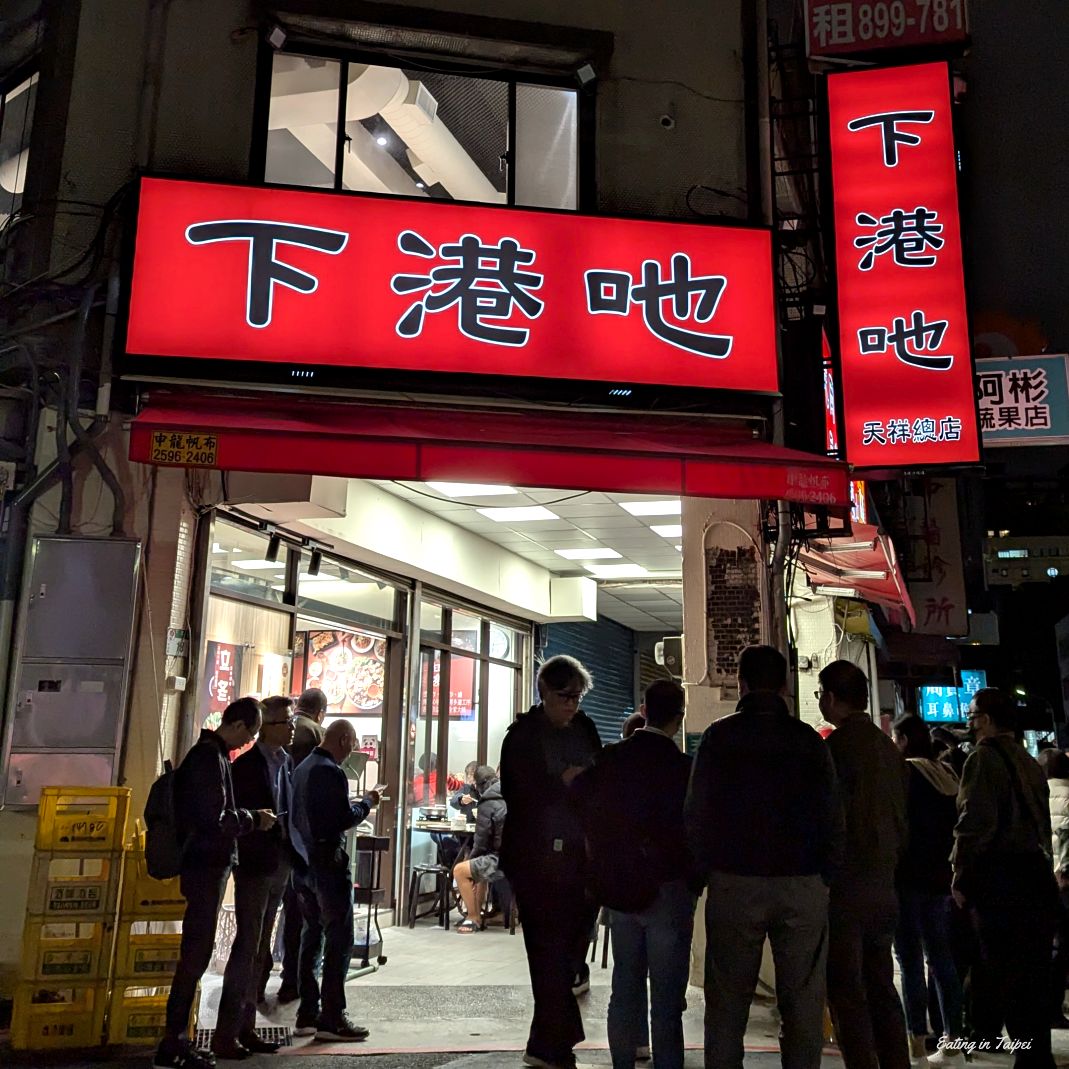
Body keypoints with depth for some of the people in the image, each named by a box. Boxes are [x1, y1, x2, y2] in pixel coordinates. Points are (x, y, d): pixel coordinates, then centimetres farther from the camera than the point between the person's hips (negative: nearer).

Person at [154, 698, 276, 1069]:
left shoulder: (211, 753, 13)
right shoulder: (210, 757, -18)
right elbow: (215, 820, -22)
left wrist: (250, 818, 12)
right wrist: (254, 819, -10)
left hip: (208, 866, 10)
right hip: (207, 867, -10)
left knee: (196, 953, 15)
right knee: (196, 954, -4)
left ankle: (176, 1038, 23)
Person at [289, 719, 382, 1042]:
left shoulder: (302, 768, 10)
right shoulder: (331, 773, -17)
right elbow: (345, 818, -18)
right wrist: (367, 802, -2)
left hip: (303, 863, 9)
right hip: (328, 862, -9)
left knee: (311, 935, 14)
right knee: (339, 939, -3)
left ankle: (307, 1015, 18)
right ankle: (332, 1018, -1)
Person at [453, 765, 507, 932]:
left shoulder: (487, 805, -10)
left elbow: (482, 841, -8)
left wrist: (472, 857, 10)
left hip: (503, 861, -8)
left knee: (459, 870, -2)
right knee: (479, 865, 31)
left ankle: (473, 918, 5)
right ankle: (477, 914, 33)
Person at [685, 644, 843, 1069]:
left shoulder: (719, 735, 0)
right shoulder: (809, 739, 2)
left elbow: (695, 812, -2)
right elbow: (833, 816, 0)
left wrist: (707, 871, 8)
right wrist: (824, 874, 9)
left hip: (735, 884, -1)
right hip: (803, 886, 1)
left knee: (727, 1001, 5)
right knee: (803, 1001, 8)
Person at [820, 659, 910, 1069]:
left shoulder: (835, 747, -14)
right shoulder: (889, 748, 10)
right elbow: (901, 820, 16)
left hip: (844, 885, -8)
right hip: (883, 883, 8)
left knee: (846, 992, -2)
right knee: (881, 986, 15)